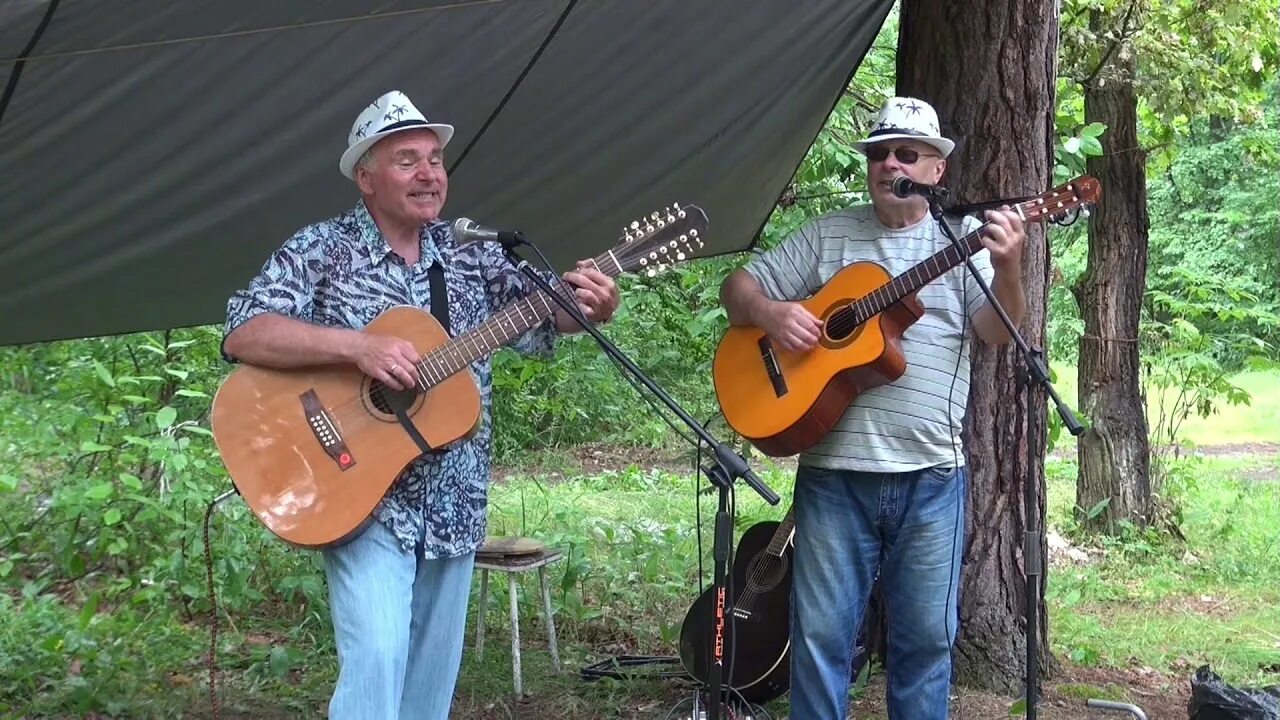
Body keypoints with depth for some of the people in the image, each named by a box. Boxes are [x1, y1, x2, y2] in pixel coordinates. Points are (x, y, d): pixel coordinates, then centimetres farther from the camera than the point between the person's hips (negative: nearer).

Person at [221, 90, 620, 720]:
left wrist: (592, 306, -16)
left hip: (453, 507, 6)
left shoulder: (471, 256, 8)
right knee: (376, 660, -20)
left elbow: (544, 312, 7)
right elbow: (243, 336, -16)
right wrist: (357, 345, -27)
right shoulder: (322, 250, -6)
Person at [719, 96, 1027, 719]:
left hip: (930, 475, 0)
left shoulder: (962, 242, 5)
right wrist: (770, 313, -11)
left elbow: (1000, 331, -7)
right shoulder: (826, 236, 9)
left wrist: (1007, 267, -27)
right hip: (833, 468, 1)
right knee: (820, 631, 3)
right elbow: (739, 287, 11)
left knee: (926, 636, 6)